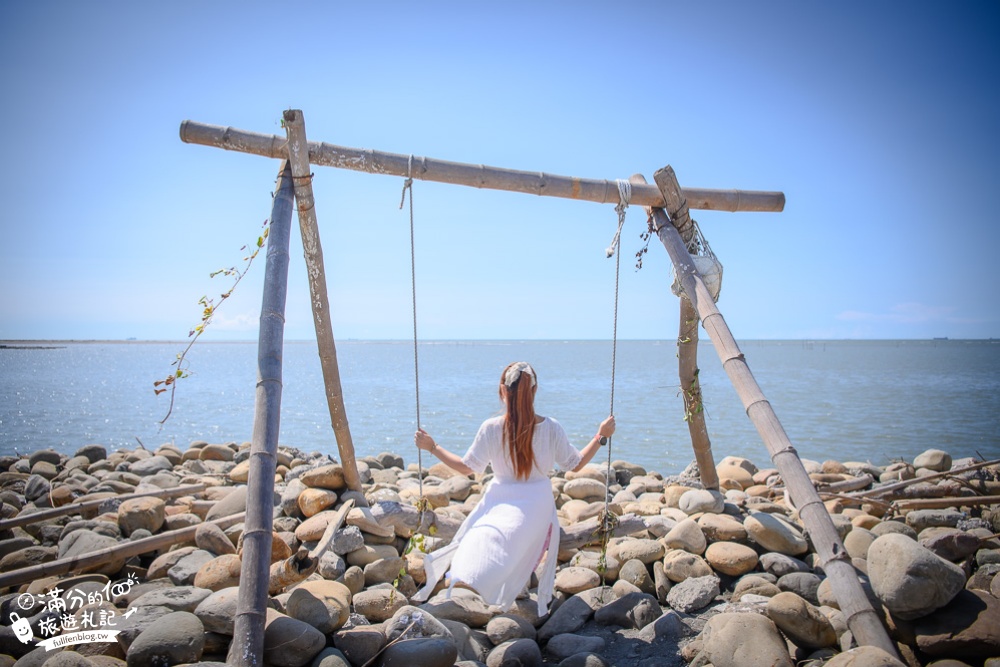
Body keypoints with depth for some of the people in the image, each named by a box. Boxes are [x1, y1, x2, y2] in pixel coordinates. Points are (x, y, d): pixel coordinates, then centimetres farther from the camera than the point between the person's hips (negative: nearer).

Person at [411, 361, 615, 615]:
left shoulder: (491, 428, -15)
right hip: (538, 505, 3)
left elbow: (466, 467, -5)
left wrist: (432, 447, 5)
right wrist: (601, 436, 14)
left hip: (500, 503, -3)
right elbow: (576, 464, 2)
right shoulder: (551, 428, -11)